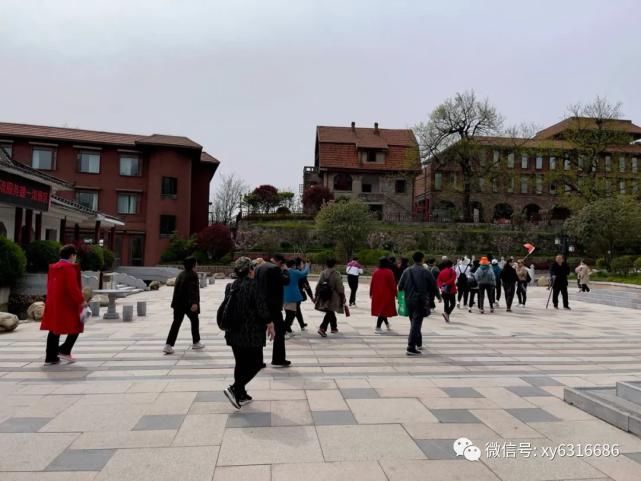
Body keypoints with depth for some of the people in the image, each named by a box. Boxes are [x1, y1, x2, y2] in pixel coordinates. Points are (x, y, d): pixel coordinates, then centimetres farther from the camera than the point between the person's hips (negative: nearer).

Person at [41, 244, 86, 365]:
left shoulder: (53, 267, 12)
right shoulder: (70, 268, -14)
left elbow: (49, 286, 18)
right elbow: (73, 287, -20)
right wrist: (81, 301, -13)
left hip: (53, 304, 8)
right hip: (67, 305, -8)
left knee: (54, 330, 11)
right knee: (76, 327, 6)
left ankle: (50, 357, 14)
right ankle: (64, 350, 0)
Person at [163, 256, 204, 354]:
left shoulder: (180, 274, 12)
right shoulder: (193, 275, -13)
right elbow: (193, 290, -23)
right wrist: (194, 303, -29)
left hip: (178, 304, 7)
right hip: (189, 304, -7)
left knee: (176, 323, 7)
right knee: (195, 321, 12)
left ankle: (168, 345, -2)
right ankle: (196, 343, 23)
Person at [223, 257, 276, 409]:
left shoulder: (230, 286, 7)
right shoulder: (254, 285, -15)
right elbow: (262, 308, -16)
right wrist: (270, 325, -3)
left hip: (234, 333, 7)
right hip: (251, 333, -7)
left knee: (241, 363, 16)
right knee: (255, 363, 4)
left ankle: (241, 395, 21)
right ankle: (235, 389, -7)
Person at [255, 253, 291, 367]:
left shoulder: (258, 268, 11)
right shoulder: (275, 268, -14)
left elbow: (256, 284, 16)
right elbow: (286, 281, -12)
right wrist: (284, 270, 1)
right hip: (272, 305, -8)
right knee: (280, 331, 4)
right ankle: (278, 360, 6)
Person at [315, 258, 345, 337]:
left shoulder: (323, 273, 2)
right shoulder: (336, 274, -12)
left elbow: (318, 286, 5)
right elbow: (340, 288, -9)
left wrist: (316, 296, 14)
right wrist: (342, 297, 1)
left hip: (323, 297, 5)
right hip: (333, 297, -5)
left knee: (330, 312, 20)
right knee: (330, 313, -1)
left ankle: (334, 328, 33)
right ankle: (322, 328, -15)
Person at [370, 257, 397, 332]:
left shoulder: (375, 272, 1)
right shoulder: (389, 272, -11)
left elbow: (372, 283, 5)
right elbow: (393, 284, -11)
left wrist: (371, 293, 13)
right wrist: (394, 293, -2)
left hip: (377, 294, 5)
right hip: (386, 294, -5)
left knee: (380, 309, 19)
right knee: (383, 310, -2)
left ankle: (387, 323, 35)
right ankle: (378, 328, -8)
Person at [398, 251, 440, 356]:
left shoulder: (407, 271, 2)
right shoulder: (426, 272, -7)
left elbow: (400, 286, 2)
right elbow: (433, 286, -1)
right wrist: (438, 296, 17)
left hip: (409, 301, 4)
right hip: (421, 301, -4)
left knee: (414, 322, 20)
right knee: (416, 323, -4)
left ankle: (419, 344, 34)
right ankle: (411, 348, -10)